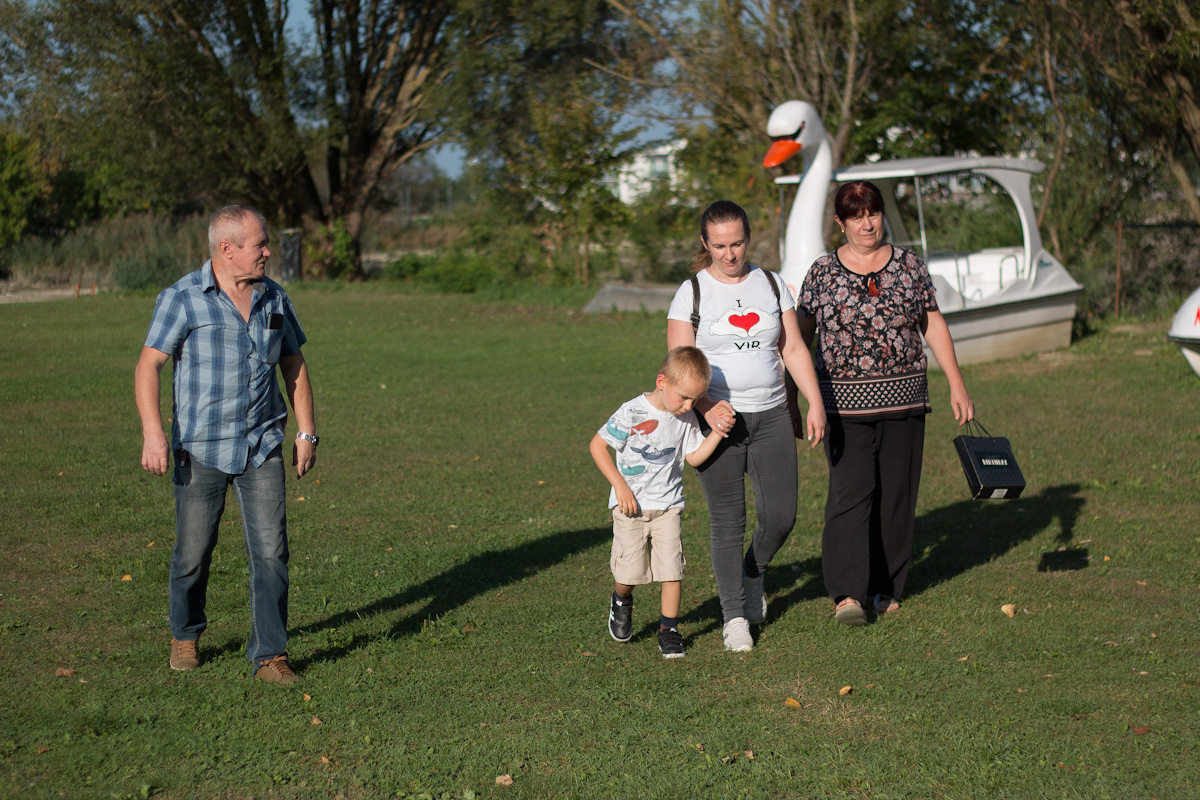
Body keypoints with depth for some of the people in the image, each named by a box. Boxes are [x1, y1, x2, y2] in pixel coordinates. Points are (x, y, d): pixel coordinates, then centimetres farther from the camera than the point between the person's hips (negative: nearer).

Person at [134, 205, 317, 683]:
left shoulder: (274, 299, 7)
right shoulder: (183, 299, -7)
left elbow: (293, 364, 16)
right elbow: (148, 366, -9)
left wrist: (307, 432, 11)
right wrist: (153, 432, -21)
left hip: (262, 447, 3)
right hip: (201, 450, -3)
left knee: (271, 551, -7)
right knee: (193, 553, 7)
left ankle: (269, 655, -1)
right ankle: (185, 635, 32)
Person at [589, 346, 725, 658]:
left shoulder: (686, 418, -1)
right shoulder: (632, 413, -16)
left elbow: (694, 456, 8)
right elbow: (597, 445, -11)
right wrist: (620, 486, -15)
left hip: (667, 504, 3)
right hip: (631, 504, -3)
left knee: (672, 566, -7)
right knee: (630, 569, -4)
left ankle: (669, 627, 7)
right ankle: (621, 601, 31)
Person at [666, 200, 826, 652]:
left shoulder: (771, 285, 8)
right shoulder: (692, 293, -2)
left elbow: (793, 349, 9)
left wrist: (815, 403, -1)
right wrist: (707, 407, -21)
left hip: (770, 415, 3)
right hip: (717, 419, -3)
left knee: (780, 516, -2)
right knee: (727, 521, -1)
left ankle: (753, 574, 29)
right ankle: (734, 616, 10)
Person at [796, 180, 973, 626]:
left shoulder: (908, 265, 6)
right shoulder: (822, 273, 2)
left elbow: (933, 325, 12)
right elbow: (800, 337, 7)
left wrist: (957, 386, 7)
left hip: (903, 398, 2)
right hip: (845, 401, -2)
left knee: (897, 494, 6)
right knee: (850, 493, -13)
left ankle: (886, 587, 19)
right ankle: (847, 594, -18)